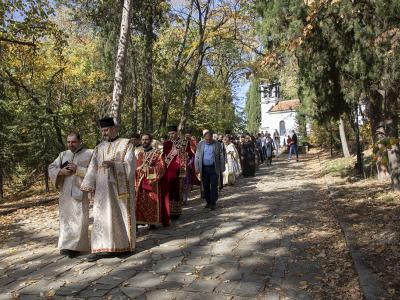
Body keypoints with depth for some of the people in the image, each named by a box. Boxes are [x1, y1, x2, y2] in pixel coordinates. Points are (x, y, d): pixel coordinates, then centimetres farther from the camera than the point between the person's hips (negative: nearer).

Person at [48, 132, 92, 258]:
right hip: (65, 191, 4)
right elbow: (51, 168, 10)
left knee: (79, 218, -5)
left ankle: (75, 246, 2)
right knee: (66, 218, 7)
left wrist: (78, 169, -17)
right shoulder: (63, 154, 14)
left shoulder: (89, 154, 1)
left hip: (80, 191, -4)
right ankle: (67, 245, 15)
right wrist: (61, 171, -10)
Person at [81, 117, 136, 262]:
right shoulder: (99, 148, 13)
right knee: (102, 215, -1)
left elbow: (130, 165, -10)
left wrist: (114, 164, -23)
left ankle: (125, 245, 18)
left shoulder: (126, 144, 0)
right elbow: (93, 168, 8)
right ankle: (102, 248, 2)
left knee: (122, 215, 4)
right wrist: (89, 186, -1)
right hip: (103, 188, 4)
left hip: (121, 187, -4)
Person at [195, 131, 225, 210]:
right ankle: (208, 202, 20)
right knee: (205, 186, 7)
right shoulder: (200, 144, 5)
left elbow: (221, 157, 3)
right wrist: (197, 168, 0)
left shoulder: (217, 144, 1)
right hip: (204, 168, 2)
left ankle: (213, 203, 5)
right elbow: (197, 157, 6)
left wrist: (222, 168, -1)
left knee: (214, 186, -2)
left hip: (214, 168, -2)